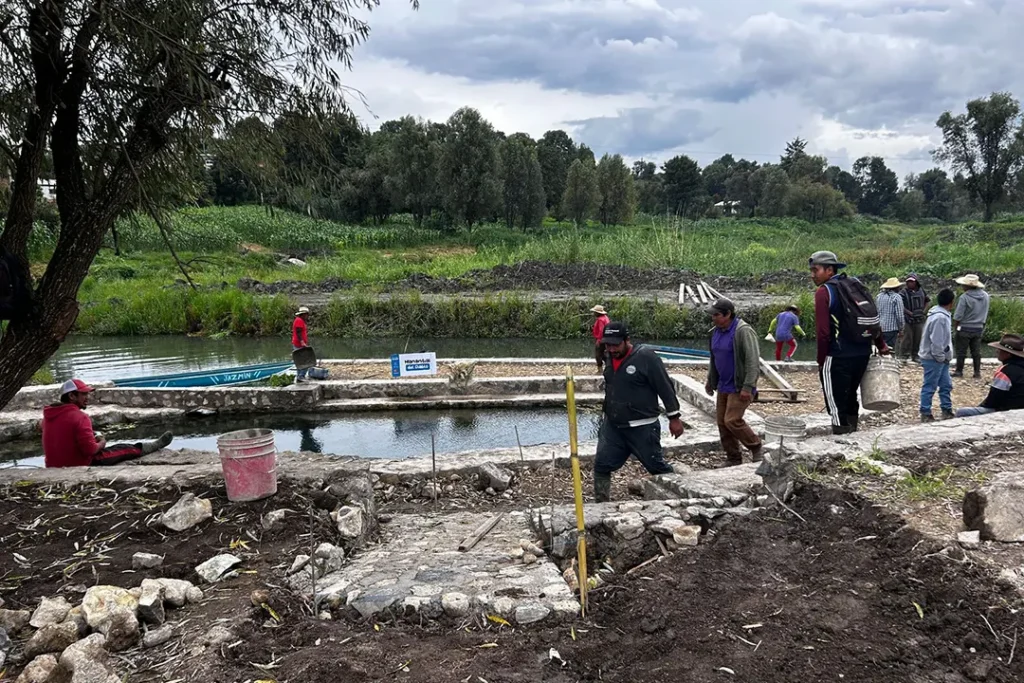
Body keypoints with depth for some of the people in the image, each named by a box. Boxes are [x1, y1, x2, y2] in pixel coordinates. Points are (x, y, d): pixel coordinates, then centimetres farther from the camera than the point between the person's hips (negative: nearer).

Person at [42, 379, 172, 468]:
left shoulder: (49, 415, 2)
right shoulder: (79, 416, -24)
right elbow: (90, 449, -26)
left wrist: (93, 439, 14)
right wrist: (101, 443, -4)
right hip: (79, 466, -8)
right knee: (125, 449, 7)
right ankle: (156, 445, 26)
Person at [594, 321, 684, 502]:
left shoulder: (646, 357, -17)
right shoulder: (609, 357, 4)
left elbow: (665, 387, -13)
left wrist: (674, 417, -10)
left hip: (643, 427, -6)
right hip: (612, 426, 6)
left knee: (656, 466, 5)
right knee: (601, 465, 4)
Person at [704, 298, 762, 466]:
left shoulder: (743, 331, -18)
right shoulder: (717, 331, 9)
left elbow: (753, 362, -21)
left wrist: (747, 387, -24)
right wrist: (710, 381, 22)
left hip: (739, 387, -8)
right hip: (723, 386, 9)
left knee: (732, 421, -13)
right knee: (722, 422, 7)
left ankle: (755, 447, 10)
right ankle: (733, 459, 18)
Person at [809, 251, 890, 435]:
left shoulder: (824, 292, -9)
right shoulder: (856, 285, 12)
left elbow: (823, 331, -14)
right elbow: (873, 318, 14)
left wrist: (821, 360, -5)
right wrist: (881, 345, 20)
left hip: (839, 357, -8)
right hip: (863, 353, 8)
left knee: (836, 402, 1)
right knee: (850, 396, 21)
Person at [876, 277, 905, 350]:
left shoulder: (878, 296, 10)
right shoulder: (897, 297, -7)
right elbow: (899, 315, -10)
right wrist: (901, 329, -2)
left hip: (879, 328, 6)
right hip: (891, 328, -6)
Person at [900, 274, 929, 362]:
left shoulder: (921, 290, 8)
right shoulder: (903, 292, -8)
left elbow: (927, 301, 19)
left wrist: (924, 311, 5)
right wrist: (909, 313, -18)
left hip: (919, 319, 5)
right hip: (908, 319, -5)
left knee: (918, 338, 11)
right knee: (907, 339, -5)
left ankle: (915, 356, 22)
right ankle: (904, 356, 3)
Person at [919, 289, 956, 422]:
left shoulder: (942, 315, 10)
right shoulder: (940, 318, -23)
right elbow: (936, 342, -25)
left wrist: (944, 357, 14)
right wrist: (941, 358, -16)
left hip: (941, 359, 10)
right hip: (934, 359, -10)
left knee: (946, 385, 15)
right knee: (929, 387, -1)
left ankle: (947, 411, 24)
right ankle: (925, 414, 6)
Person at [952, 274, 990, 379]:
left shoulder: (965, 297, -21)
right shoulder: (985, 296, -1)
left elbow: (958, 316, -17)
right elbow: (985, 314, 8)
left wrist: (955, 326, -1)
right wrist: (981, 324, 19)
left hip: (965, 328, -6)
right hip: (979, 328, 6)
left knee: (961, 351, 5)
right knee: (976, 351, 12)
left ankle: (959, 371, 11)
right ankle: (977, 373, 14)